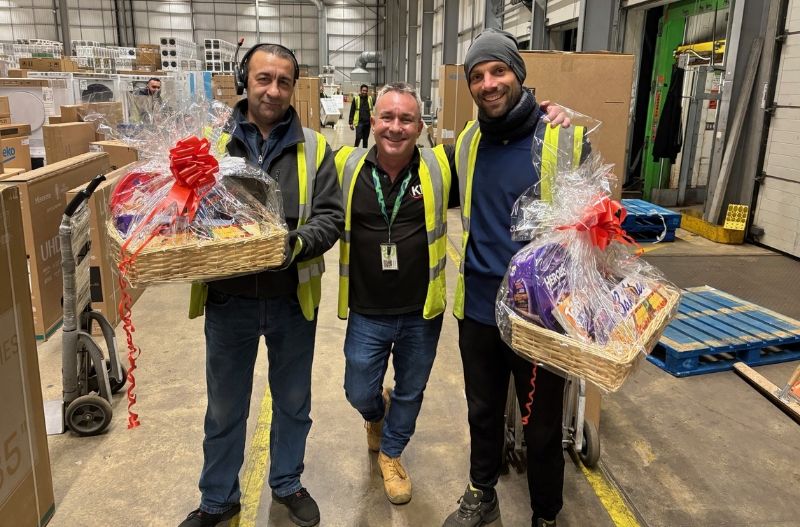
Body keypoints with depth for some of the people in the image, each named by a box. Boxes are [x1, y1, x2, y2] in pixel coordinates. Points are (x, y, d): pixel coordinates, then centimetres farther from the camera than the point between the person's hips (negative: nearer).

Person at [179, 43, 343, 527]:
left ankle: (287, 483, 42)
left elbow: (331, 217, -5)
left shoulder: (314, 148, -1)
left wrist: (298, 242, -24)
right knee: (225, 408, 16)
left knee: (293, 402, 18)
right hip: (229, 299, 0)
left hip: (293, 299, 1)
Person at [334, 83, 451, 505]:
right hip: (367, 314, 0)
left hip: (422, 313, 0)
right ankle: (377, 414, 53)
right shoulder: (347, 166, -7)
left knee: (410, 392, 19)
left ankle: (390, 453, 47)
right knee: (360, 394, 15)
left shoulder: (439, 166, -9)